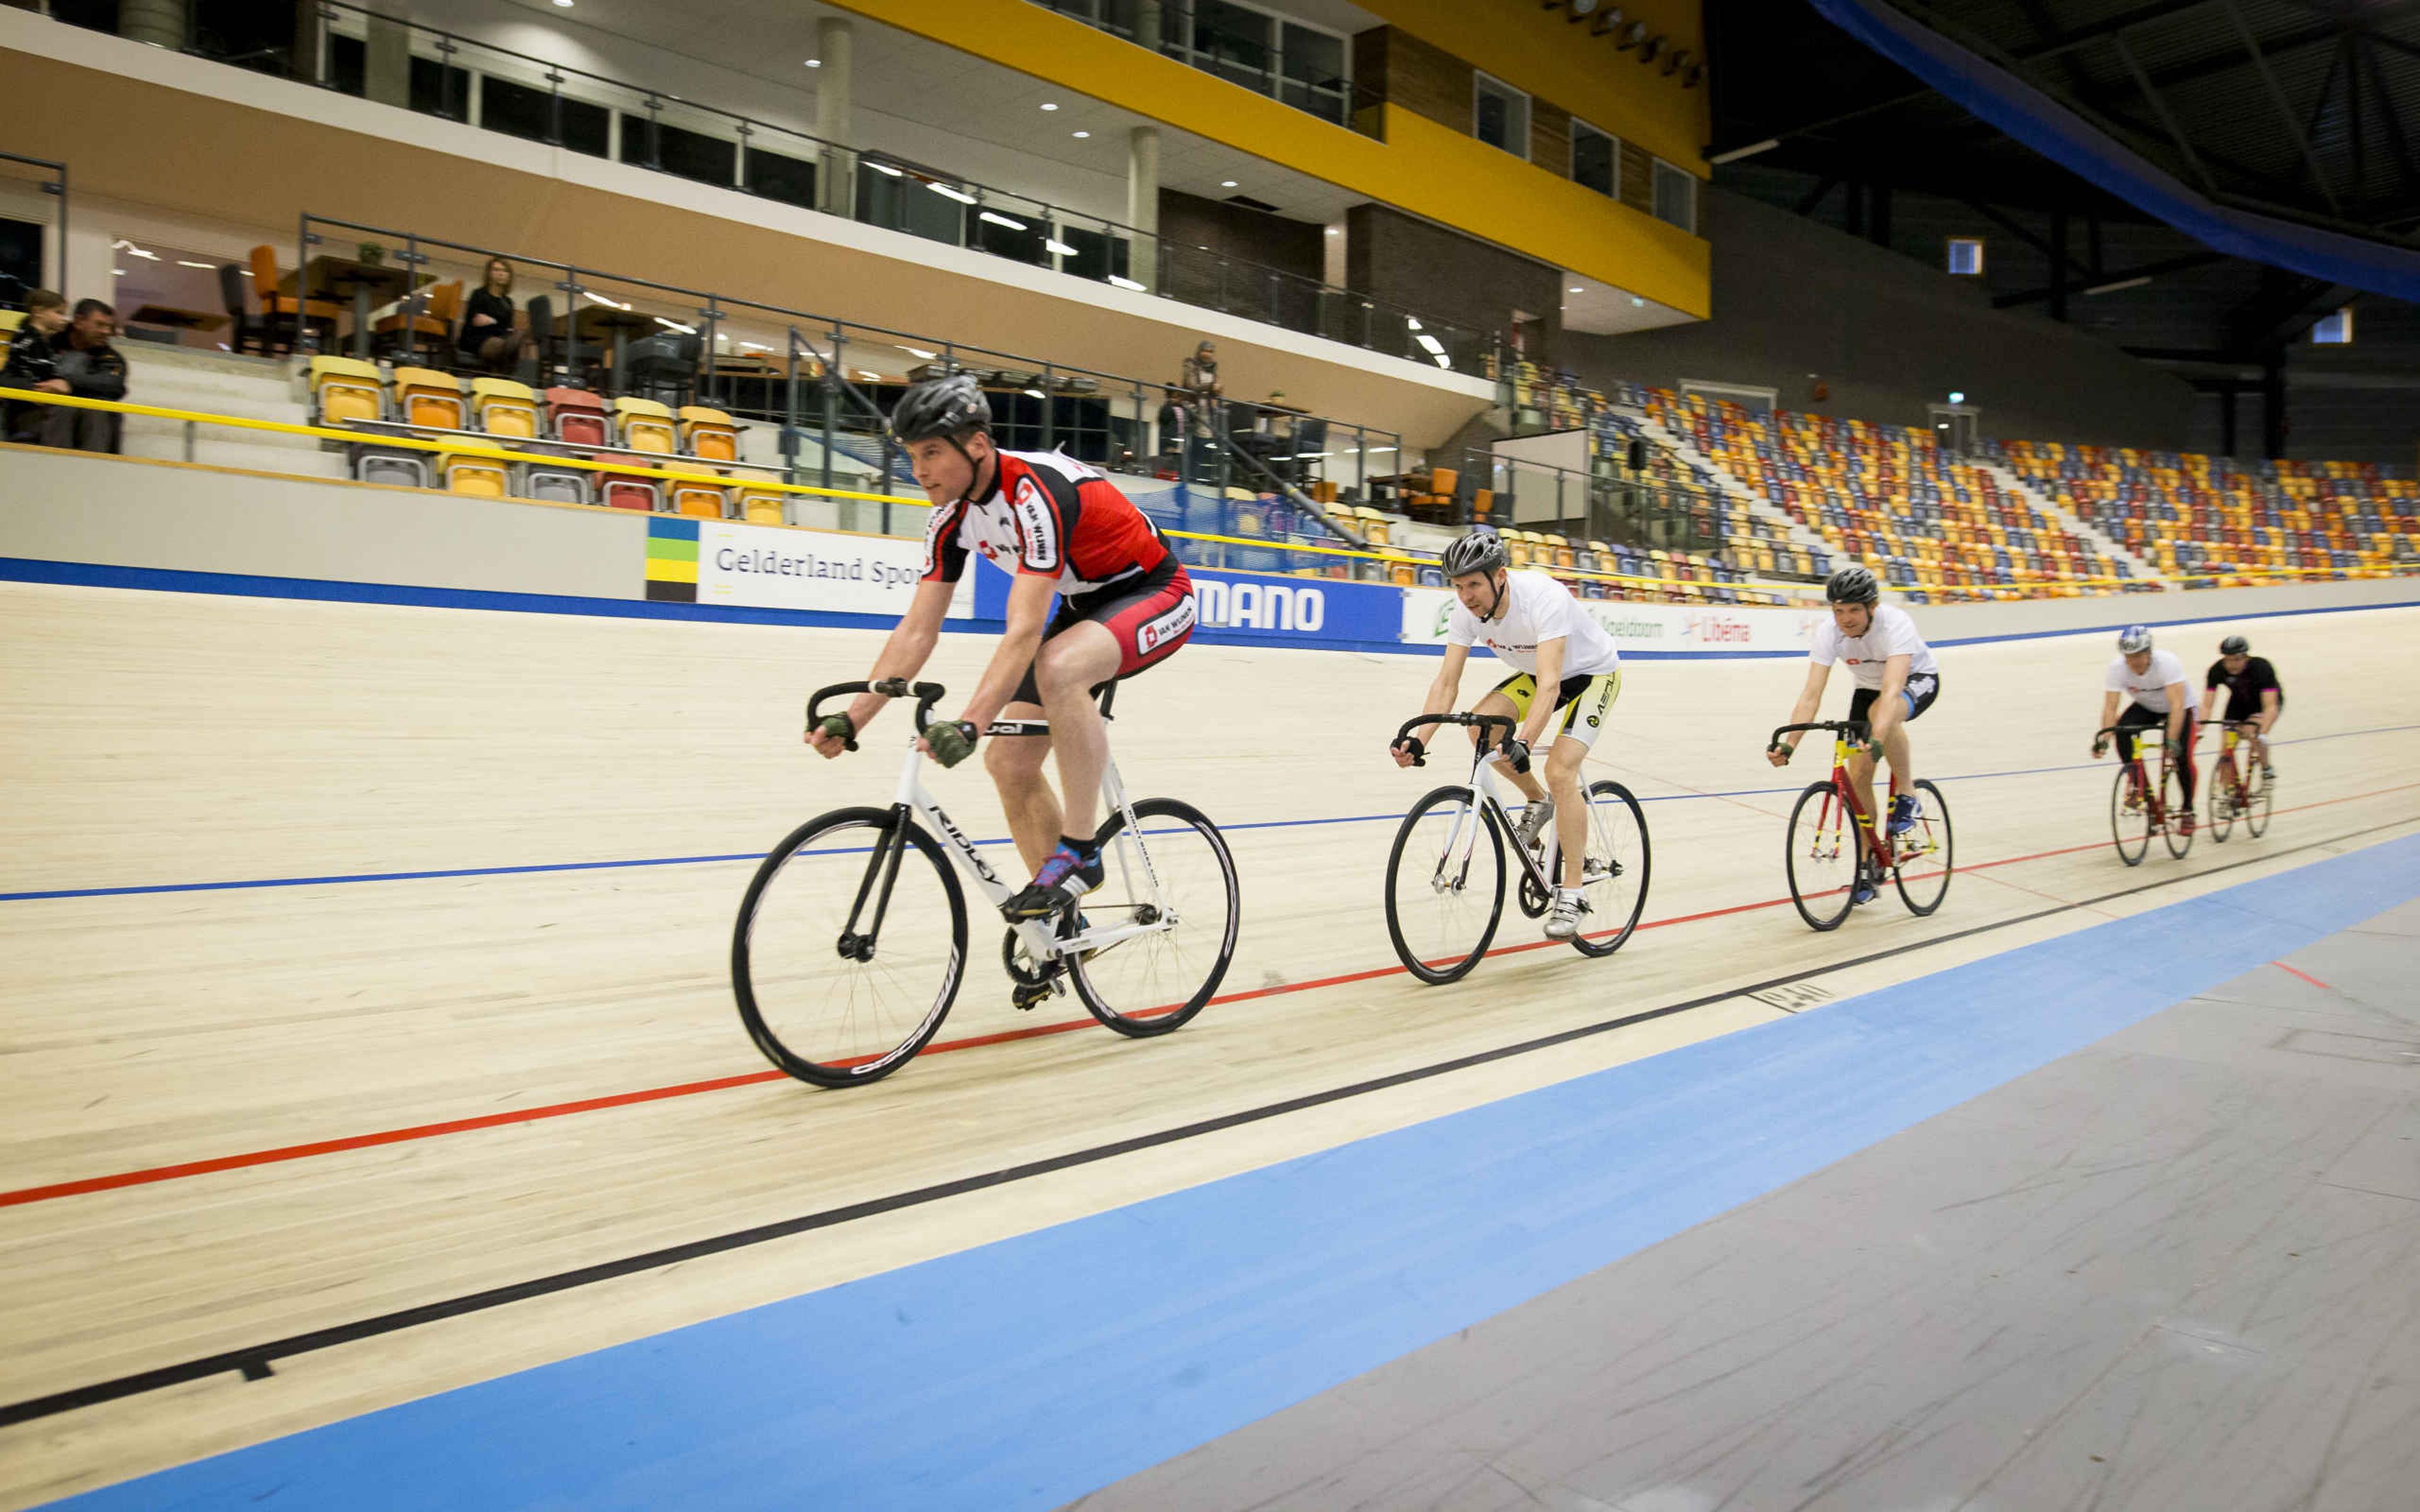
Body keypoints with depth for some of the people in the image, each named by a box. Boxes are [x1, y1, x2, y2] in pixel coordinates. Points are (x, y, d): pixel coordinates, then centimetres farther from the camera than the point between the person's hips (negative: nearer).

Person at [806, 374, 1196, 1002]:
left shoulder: (1036, 493, -31)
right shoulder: (952, 515, -6)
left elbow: (1023, 633, -38)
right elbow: (916, 632, -5)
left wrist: (968, 724, -48)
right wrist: (851, 720, -13)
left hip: (1154, 595, -8)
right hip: (1085, 606, 8)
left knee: (1058, 666, -39)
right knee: (1009, 761, -2)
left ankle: (1080, 853, -23)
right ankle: (1060, 922, 12)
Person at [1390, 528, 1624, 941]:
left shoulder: (1544, 598, -37)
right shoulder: (1467, 610, -19)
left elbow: (1550, 683, -45)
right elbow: (1447, 682, -20)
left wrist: (1524, 742, -59)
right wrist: (1418, 740, -33)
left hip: (1593, 673, -6)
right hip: (1537, 673, 6)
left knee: (1560, 771, -23)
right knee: (1481, 725, -19)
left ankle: (1572, 892, -13)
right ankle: (1538, 802, 7)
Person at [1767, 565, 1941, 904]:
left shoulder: (1895, 624, -37)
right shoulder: (1829, 633, -26)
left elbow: (1892, 689, -49)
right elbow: (1811, 694, -32)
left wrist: (1877, 739, -64)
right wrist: (1789, 744, -45)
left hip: (1918, 679, -4)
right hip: (1868, 688, 4)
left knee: (1882, 713, -39)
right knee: (1858, 774, -7)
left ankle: (1907, 796, -16)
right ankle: (1869, 866, 8)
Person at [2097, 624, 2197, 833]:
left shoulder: (2167, 662, -34)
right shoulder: (2117, 667, -26)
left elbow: (2177, 705, -41)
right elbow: (2110, 707, -28)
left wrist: (2172, 741, -51)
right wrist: (2102, 739, -41)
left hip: (2183, 707, -3)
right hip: (2146, 707, 3)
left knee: (2182, 756, -19)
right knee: (2122, 730, -27)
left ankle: (2187, 812, 2)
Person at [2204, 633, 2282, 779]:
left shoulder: (2261, 667, -34)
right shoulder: (2217, 670, -26)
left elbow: (2270, 706, -41)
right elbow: (2207, 705, -28)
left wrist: (2262, 734, -54)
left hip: (2266, 699, -3)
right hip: (2239, 701, 3)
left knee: (2253, 733, -29)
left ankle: (2267, 770, -4)